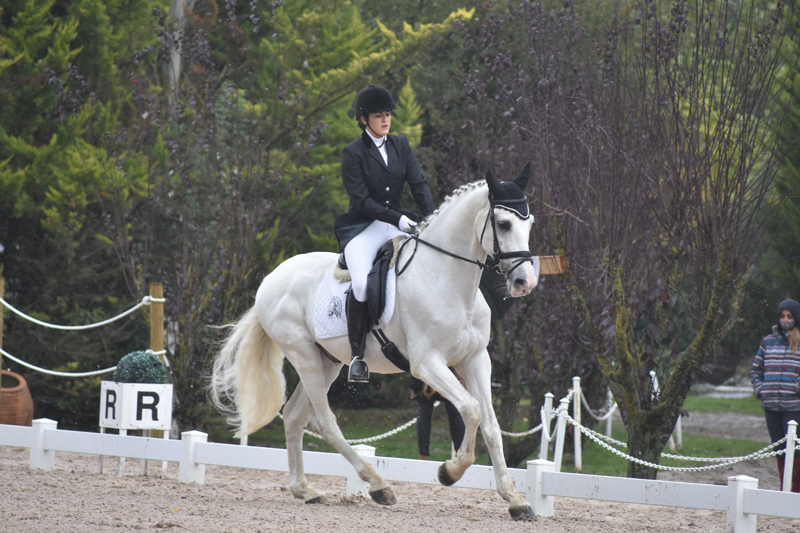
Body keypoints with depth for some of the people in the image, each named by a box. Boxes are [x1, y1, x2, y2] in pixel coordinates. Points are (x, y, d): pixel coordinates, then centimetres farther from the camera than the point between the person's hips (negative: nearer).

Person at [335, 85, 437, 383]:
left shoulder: (401, 146, 11)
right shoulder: (353, 153, -5)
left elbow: (418, 185, 5)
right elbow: (361, 201, -11)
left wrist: (432, 217, -12)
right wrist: (397, 218, -21)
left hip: (399, 224, 5)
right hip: (363, 228, -5)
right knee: (362, 283, -30)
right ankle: (357, 354, -18)